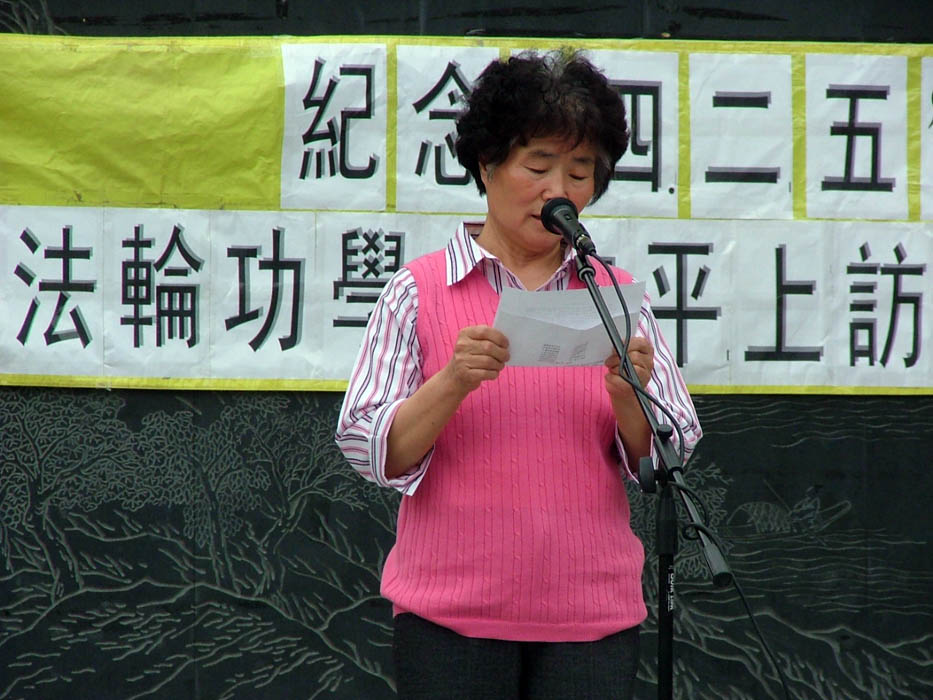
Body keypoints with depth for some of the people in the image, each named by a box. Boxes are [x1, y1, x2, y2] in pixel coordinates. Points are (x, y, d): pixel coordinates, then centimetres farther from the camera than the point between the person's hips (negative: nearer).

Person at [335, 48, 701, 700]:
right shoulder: (419, 290, 2)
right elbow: (371, 452, -5)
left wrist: (630, 399, -15)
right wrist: (454, 382, -20)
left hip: (592, 614, 2)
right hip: (453, 614, -2)